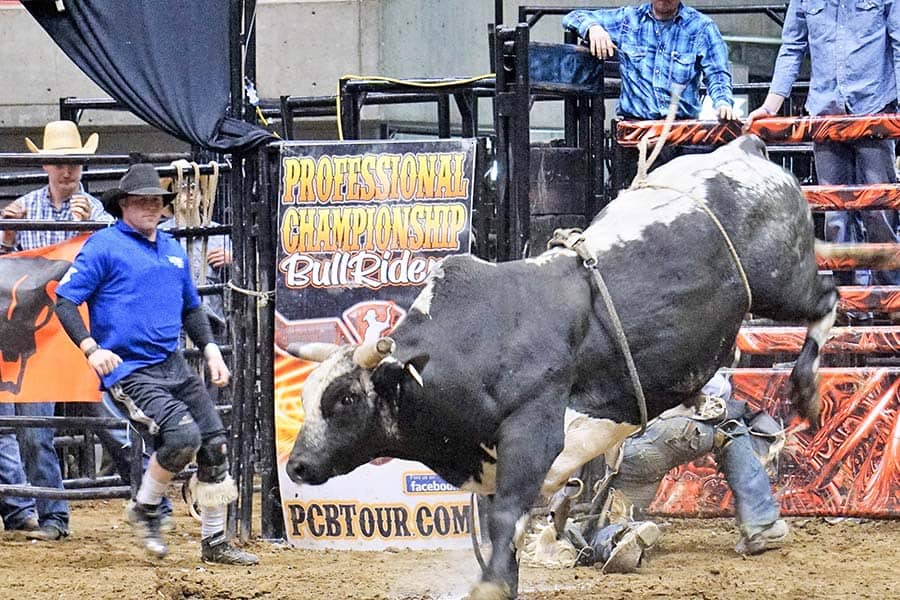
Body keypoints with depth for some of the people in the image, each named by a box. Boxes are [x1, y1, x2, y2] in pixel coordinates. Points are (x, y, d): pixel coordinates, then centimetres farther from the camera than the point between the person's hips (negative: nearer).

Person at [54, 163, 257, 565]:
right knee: (183, 436, -25)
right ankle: (145, 509, 0)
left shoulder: (173, 249, 16)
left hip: (174, 365, 8)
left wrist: (210, 350, 14)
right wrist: (91, 348, -21)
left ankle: (214, 542, 15)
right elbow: (65, 300, -9)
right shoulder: (104, 246, -5)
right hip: (128, 372, -8)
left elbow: (191, 309, 28)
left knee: (215, 445, 3)